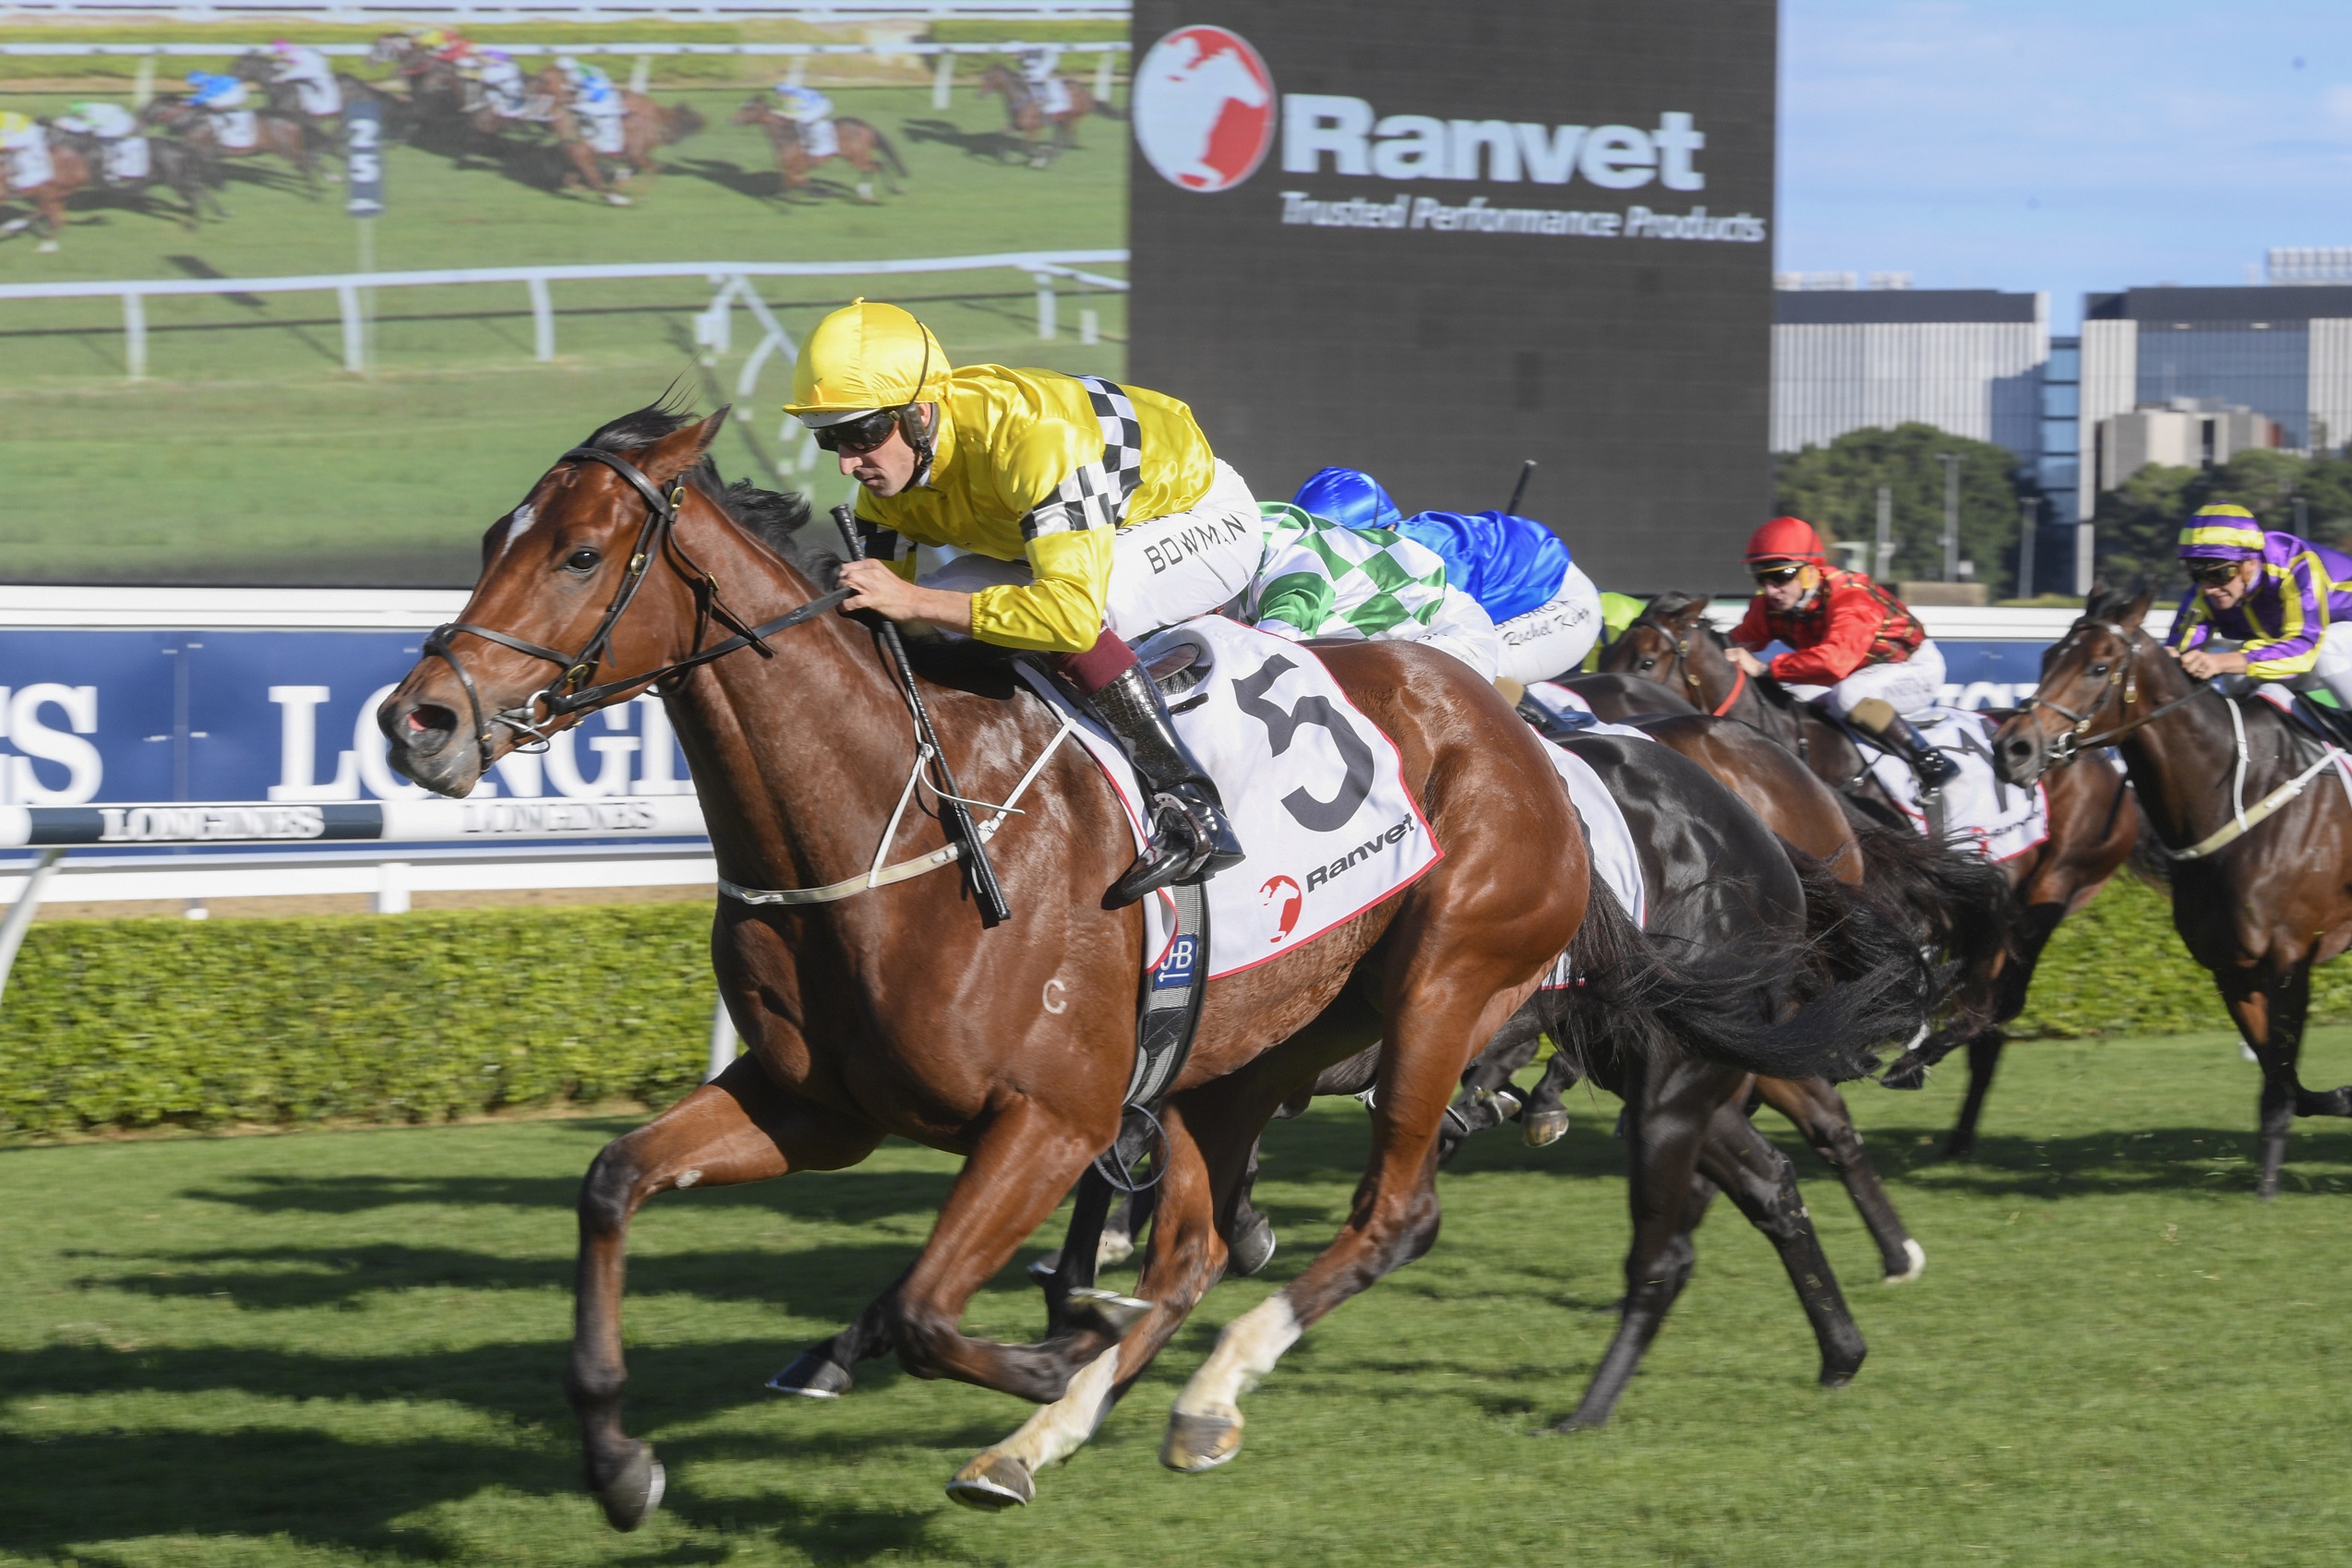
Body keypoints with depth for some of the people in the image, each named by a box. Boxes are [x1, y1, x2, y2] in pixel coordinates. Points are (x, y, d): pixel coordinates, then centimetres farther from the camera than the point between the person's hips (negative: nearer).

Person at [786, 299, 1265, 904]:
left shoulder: (1037, 438, -40)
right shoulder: (888, 466, -14)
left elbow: (1073, 611, -49)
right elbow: (874, 604, -1)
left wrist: (914, 601, -48)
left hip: (1204, 518, -8)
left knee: (1064, 624, -35)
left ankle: (1195, 813, -28)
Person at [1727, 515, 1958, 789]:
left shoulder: (1850, 597, -35)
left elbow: (1836, 659, -49)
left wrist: (1764, 669, -52)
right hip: (1862, 673, 8)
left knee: (1848, 695, -38)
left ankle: (1932, 762, -29)